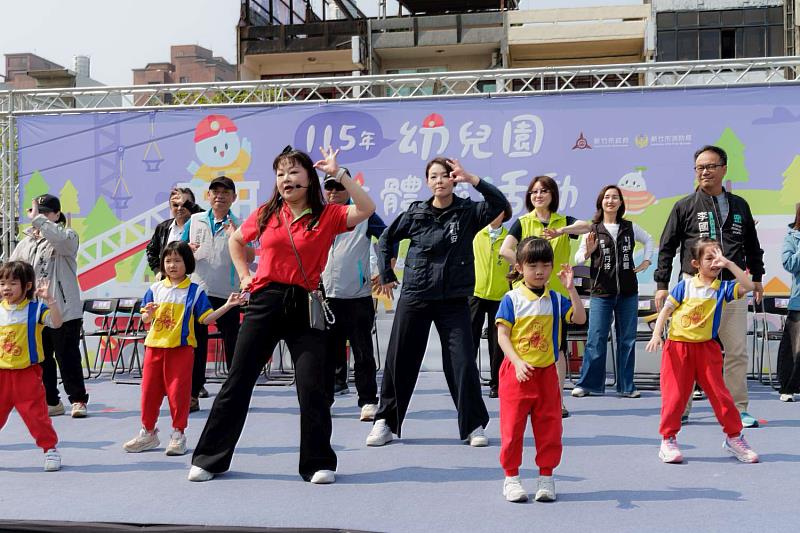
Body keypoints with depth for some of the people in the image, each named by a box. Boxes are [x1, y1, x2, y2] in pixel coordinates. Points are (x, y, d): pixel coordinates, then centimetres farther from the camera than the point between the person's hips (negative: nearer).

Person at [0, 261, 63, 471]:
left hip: (27, 374, -3)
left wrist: (49, 300, -30)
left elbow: (56, 323, -21)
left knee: (35, 414, 0)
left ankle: (50, 449, 13)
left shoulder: (35, 309, -6)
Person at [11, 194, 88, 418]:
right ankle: (51, 402, 21)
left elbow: (60, 239, -27)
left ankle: (78, 400, 11)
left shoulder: (68, 236, -2)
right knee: (41, 358, 10)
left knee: (68, 357, 0)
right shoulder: (27, 242, 13)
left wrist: (38, 219, -24)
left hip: (64, 310, -5)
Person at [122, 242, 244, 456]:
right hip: (154, 346, 3)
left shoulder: (195, 291, 0)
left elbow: (206, 318, -2)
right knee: (149, 390, 9)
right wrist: (148, 314, -12)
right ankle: (147, 433, 23)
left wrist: (227, 306, -12)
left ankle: (178, 434, 13)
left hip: (181, 348, -3)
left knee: (178, 391, 0)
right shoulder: (155, 289, 7)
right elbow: (145, 321, 10)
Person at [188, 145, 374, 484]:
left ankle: (318, 463, 14)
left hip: (305, 306, -2)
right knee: (238, 381, 6)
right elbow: (236, 241, 24)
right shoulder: (266, 214, 7)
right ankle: (210, 458, 18)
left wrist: (338, 173, -16)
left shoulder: (327, 216, 0)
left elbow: (366, 209, -17)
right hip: (265, 302, 2)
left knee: (313, 386, -2)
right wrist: (244, 275, 11)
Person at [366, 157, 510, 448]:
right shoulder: (415, 214, 3)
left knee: (463, 362, -5)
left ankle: (474, 426, 9)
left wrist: (471, 179, -24)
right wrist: (387, 276, 10)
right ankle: (386, 421, 21)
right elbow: (385, 240, 14)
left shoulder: (468, 212, 0)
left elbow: (500, 203, -17)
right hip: (414, 297, 1)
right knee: (400, 360, 7)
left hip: (454, 300, -1)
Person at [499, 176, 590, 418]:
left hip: (558, 291, 1)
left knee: (557, 347, 0)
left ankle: (557, 400, 7)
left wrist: (561, 231, -31)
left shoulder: (564, 222, 7)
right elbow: (505, 250, -12)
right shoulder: (522, 223, 3)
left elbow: (586, 226, -15)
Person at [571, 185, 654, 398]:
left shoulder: (630, 228, 7)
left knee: (627, 339, 6)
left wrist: (646, 261, 14)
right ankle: (587, 384, 6)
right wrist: (588, 251, -19)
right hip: (601, 292, -2)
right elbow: (578, 259, 1)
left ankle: (626, 386, 15)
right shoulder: (593, 230, 2)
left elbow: (649, 240, 26)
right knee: (596, 340, -4)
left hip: (628, 292, 2)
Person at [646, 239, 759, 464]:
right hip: (678, 346, -1)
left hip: (706, 348, 1)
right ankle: (668, 440, 11)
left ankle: (734, 437, 20)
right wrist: (656, 334, -10)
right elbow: (666, 309, 0)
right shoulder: (685, 285, 0)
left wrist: (729, 264, -13)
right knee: (674, 394, 0)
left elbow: (748, 286, -13)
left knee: (719, 393, 4)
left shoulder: (723, 288, 2)